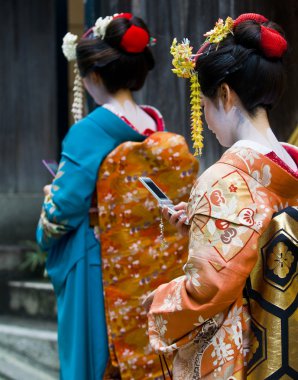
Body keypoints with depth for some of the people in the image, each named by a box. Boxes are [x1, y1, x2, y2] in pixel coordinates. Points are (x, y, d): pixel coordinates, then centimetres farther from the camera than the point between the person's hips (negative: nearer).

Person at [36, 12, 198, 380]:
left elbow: (63, 209, -16)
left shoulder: (89, 132, -16)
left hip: (101, 274, -5)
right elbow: (178, 199, 9)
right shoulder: (161, 127, 1)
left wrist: (50, 202, 8)